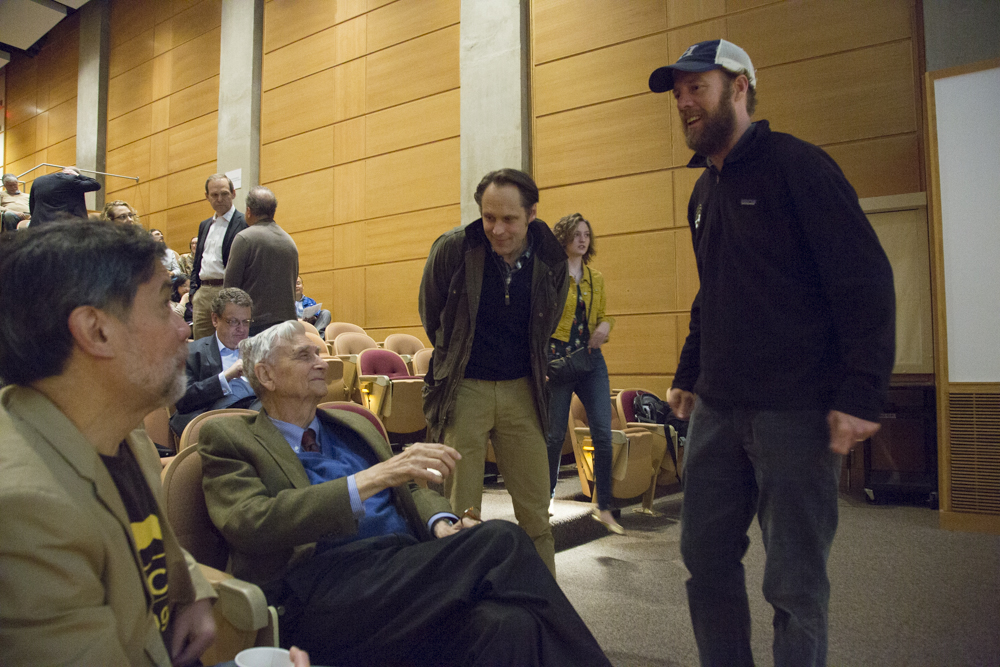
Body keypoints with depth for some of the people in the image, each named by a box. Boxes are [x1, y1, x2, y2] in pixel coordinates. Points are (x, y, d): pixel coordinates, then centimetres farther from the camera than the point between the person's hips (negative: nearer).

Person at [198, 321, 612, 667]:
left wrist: (440, 524, -2)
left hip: (409, 568, 6)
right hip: (322, 596, -5)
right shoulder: (229, 439, 7)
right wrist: (373, 477, -21)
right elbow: (252, 524, -11)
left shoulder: (353, 426, 24)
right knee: (501, 540, -28)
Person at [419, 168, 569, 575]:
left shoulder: (552, 260, -3)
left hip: (521, 390, 3)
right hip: (463, 389, -2)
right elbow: (432, 320, 8)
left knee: (535, 512, 8)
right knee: (459, 514, 1)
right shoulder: (451, 249, -10)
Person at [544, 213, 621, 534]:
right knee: (555, 435, 3)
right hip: (557, 359, -4)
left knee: (603, 432, -2)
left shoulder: (596, 278, 13)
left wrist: (605, 325, -1)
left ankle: (604, 508, 10)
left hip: (591, 358, 5)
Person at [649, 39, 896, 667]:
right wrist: (688, 374, 19)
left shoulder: (796, 164, -6)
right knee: (706, 556, 12)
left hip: (795, 411, -7)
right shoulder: (704, 192, 16)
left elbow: (867, 279, -12)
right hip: (717, 409, 7)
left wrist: (862, 394, -18)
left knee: (795, 581, 3)